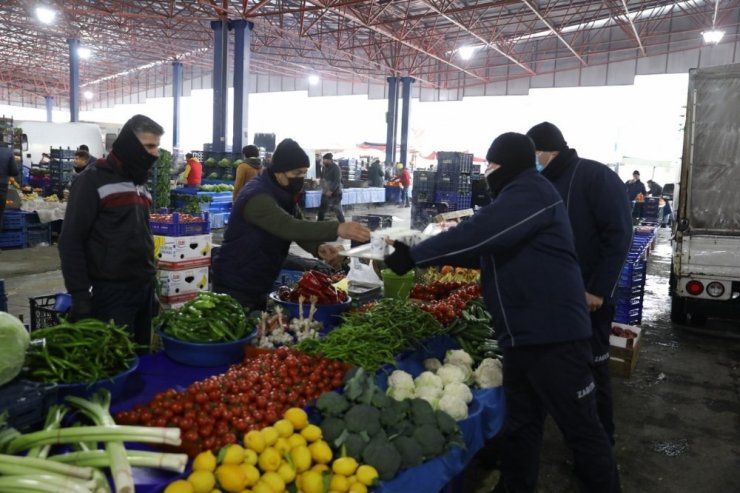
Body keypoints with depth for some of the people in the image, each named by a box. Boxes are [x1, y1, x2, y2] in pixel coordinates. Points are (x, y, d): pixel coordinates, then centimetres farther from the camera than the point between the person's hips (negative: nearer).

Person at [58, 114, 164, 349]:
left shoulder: (140, 182, 15)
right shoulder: (93, 180, -8)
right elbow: (70, 241, -12)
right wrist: (80, 296, -15)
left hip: (144, 288, 7)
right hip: (111, 292, -7)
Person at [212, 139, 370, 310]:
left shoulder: (284, 194, 4)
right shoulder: (257, 197, -26)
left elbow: (301, 227, -3)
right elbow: (289, 227, -40)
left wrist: (318, 247, -25)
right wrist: (337, 229, -49)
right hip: (234, 287, -9)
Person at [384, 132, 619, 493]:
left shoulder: (531, 192, -12)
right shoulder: (516, 196, 20)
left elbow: (477, 234, -23)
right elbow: (485, 250, 23)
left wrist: (414, 256, -16)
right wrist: (420, 254, 14)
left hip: (553, 334, -10)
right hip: (522, 335, 10)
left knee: (582, 428, 3)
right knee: (519, 425, 18)